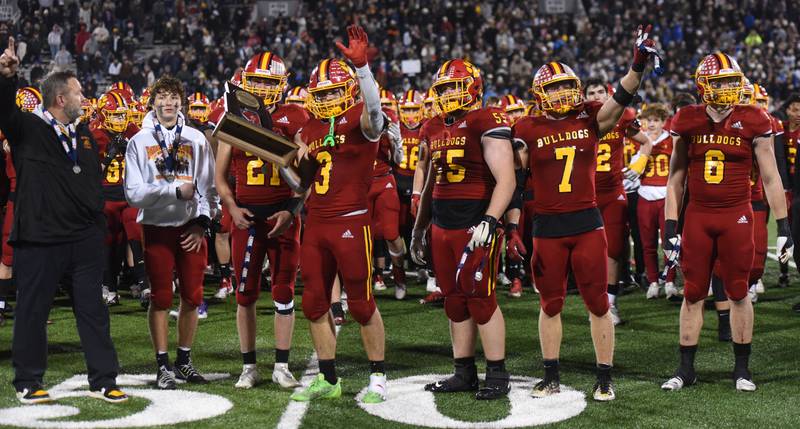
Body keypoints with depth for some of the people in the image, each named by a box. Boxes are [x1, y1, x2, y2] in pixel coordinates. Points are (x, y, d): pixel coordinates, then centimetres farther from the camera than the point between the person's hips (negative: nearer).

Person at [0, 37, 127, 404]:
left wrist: (98, 226, 16)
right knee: (32, 311, 5)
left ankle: (103, 380, 15)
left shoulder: (84, 136, 15)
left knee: (93, 310, 8)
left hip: (84, 239, 5)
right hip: (39, 240, -5)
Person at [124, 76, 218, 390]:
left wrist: (202, 222, -5)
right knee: (160, 298, 2)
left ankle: (184, 360, 19)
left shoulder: (196, 139, 6)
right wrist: (175, 190, -15)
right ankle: (163, 365, 10)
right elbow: (134, 193, -8)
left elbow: (208, 186, 6)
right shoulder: (139, 142, 0)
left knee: (192, 297, 5)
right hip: (157, 227, -2)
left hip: (191, 227, 2)